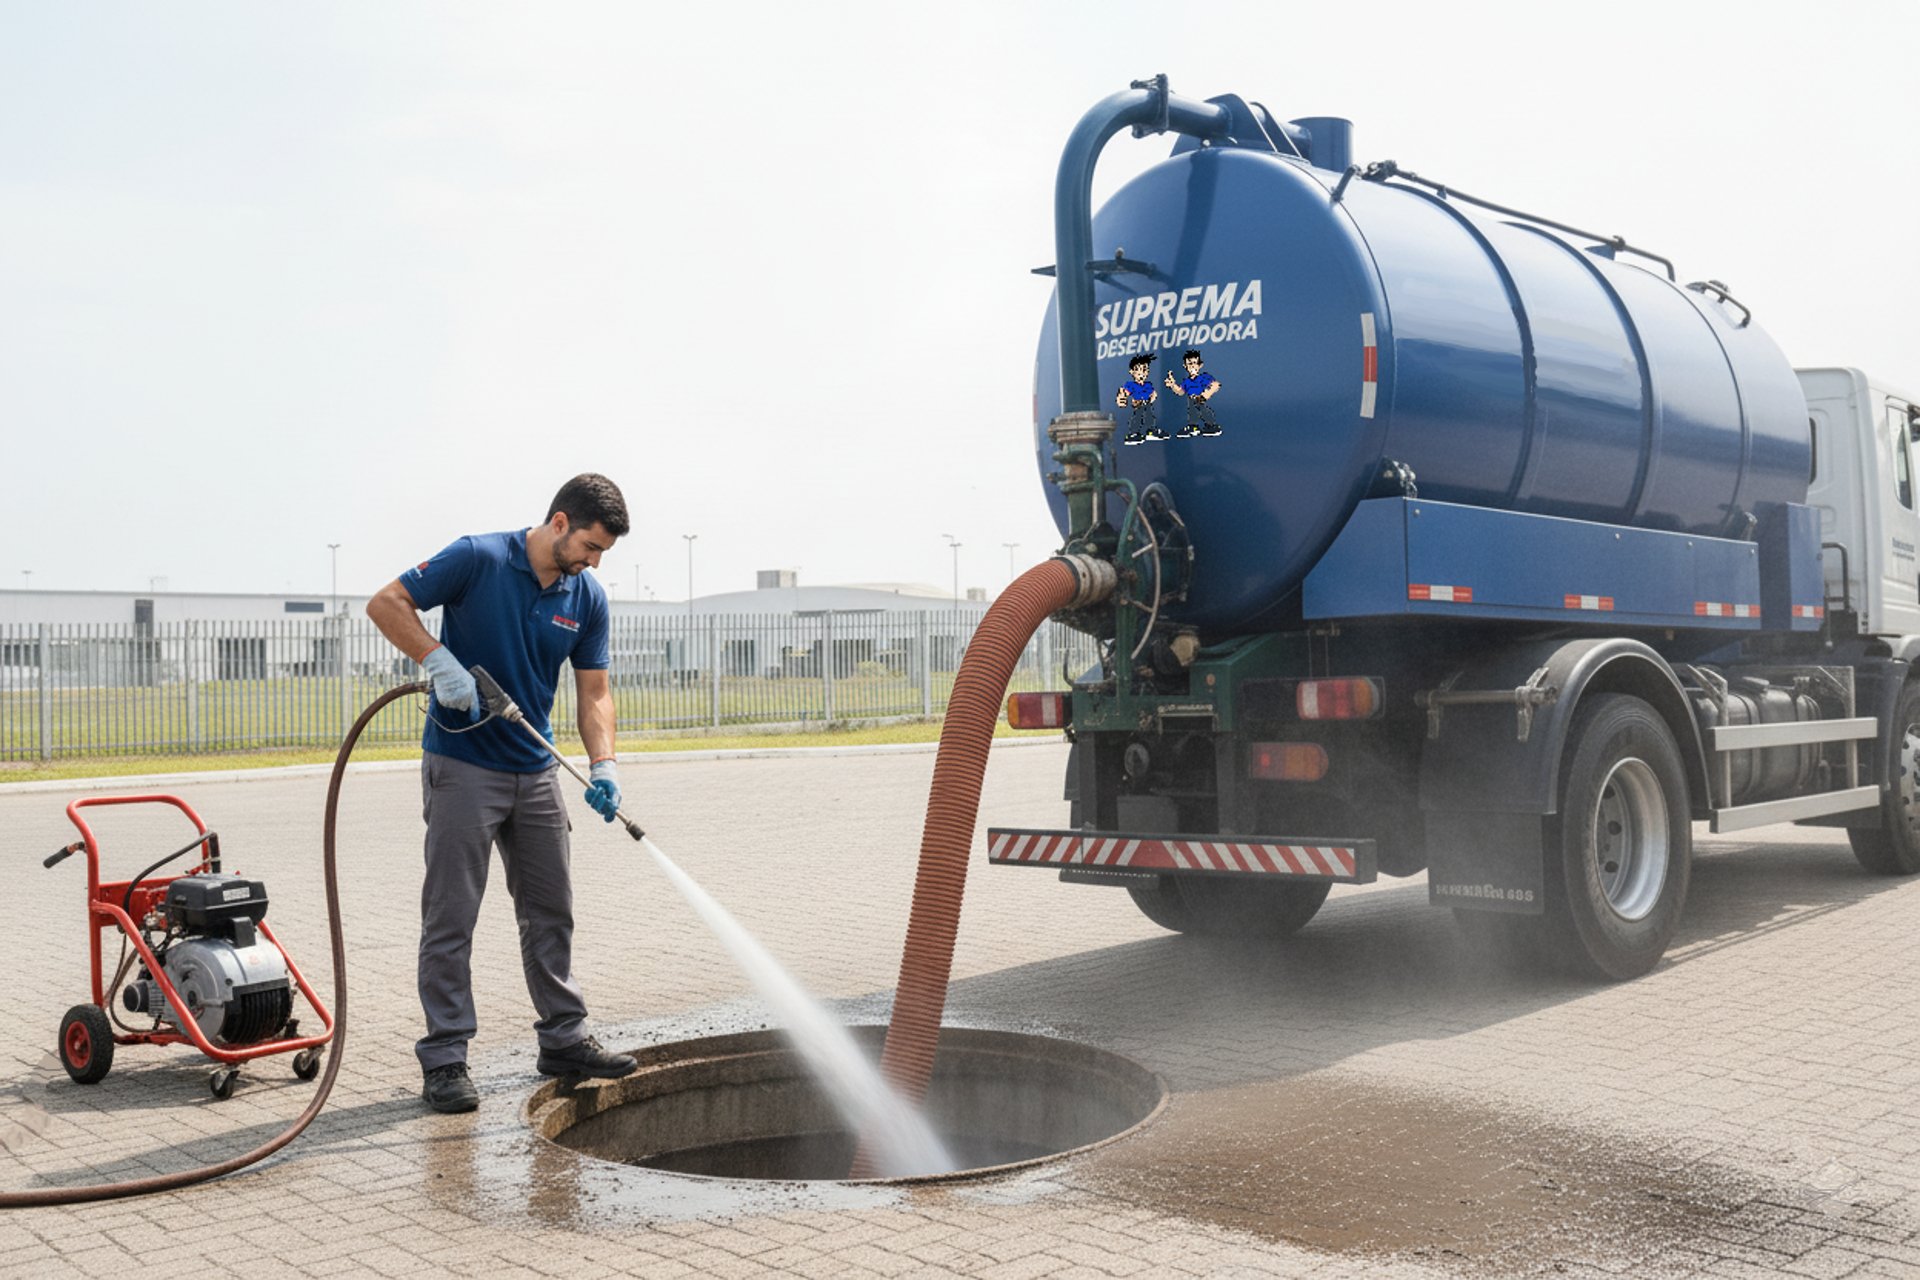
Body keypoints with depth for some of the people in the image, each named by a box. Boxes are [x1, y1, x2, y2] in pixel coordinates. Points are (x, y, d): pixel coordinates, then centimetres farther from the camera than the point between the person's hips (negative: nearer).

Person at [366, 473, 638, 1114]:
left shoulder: (588, 598, 2)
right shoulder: (478, 559, -13)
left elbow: (594, 691, 3)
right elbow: (386, 603, -12)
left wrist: (603, 765, -12)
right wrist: (439, 660, -25)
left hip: (535, 773, 6)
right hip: (462, 767, -6)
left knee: (549, 911, 12)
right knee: (451, 916, -1)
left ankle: (564, 1039, 24)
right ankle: (444, 1060, 6)